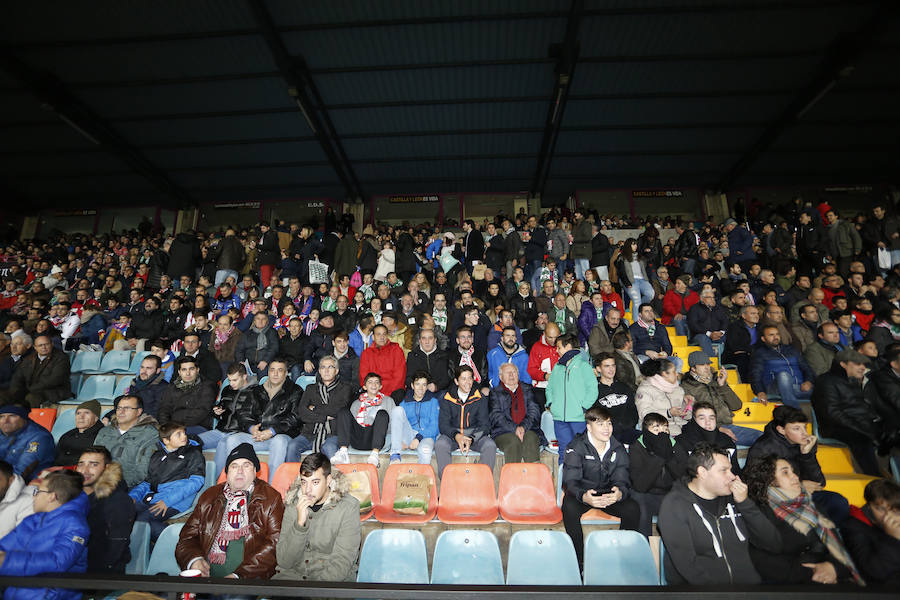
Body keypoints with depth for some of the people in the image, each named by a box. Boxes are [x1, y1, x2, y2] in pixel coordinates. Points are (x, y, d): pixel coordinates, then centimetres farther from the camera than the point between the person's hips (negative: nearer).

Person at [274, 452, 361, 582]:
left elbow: (341, 562, -12)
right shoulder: (293, 504, 0)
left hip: (334, 578, -2)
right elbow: (283, 561, -5)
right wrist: (300, 523, -19)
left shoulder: (348, 507, -11)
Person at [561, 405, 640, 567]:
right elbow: (571, 481, -19)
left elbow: (622, 479, -7)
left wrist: (619, 493, -34)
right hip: (582, 493, -3)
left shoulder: (618, 449, 0)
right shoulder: (576, 447, -12)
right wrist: (584, 496, -43)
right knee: (570, 508, -33)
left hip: (609, 493, 3)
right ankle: (579, 561, -16)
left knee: (633, 509, -22)